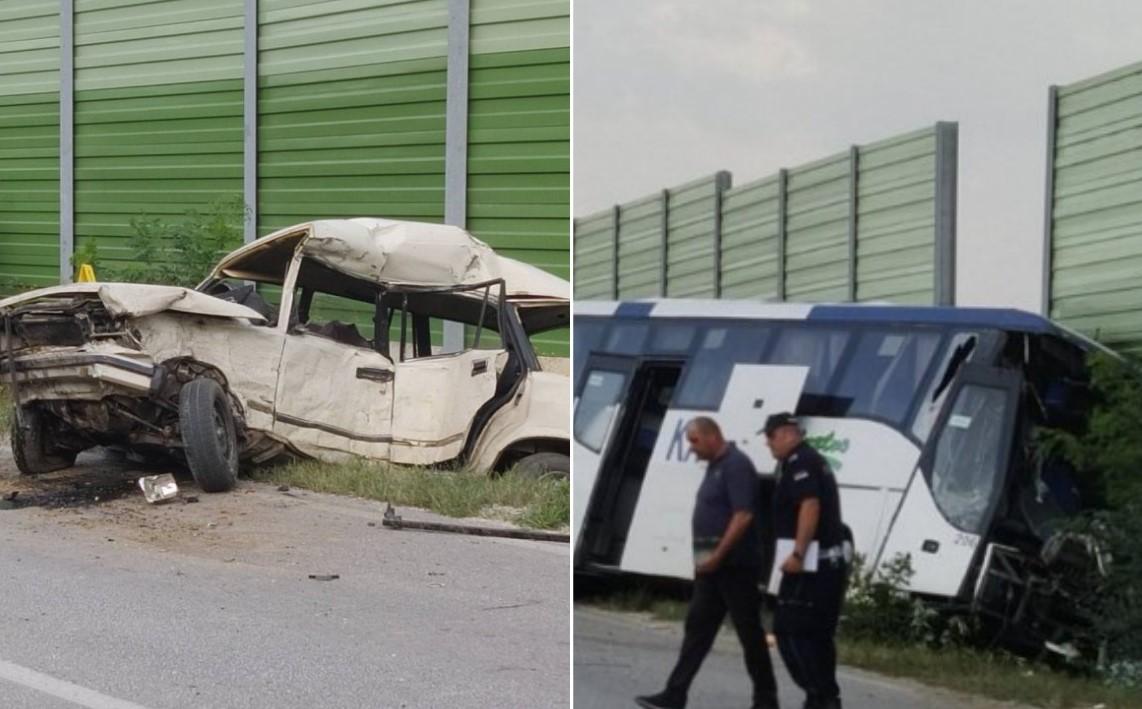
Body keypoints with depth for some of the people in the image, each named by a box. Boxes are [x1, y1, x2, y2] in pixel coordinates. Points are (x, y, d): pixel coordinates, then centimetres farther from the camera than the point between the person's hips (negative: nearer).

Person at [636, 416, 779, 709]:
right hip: (712, 565, 10)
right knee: (697, 628, 5)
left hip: (735, 564, -10)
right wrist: (704, 556, 18)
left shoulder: (736, 465, -15)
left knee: (749, 631, -1)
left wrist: (717, 555, -23)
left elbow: (743, 516, -22)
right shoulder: (715, 466, 15)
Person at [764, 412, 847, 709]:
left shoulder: (799, 462, -11)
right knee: (817, 634, 15)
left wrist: (798, 554, -27)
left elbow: (810, 506, -23)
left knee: (790, 632, -9)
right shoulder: (815, 461, 21)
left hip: (810, 563, -10)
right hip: (830, 561, 10)